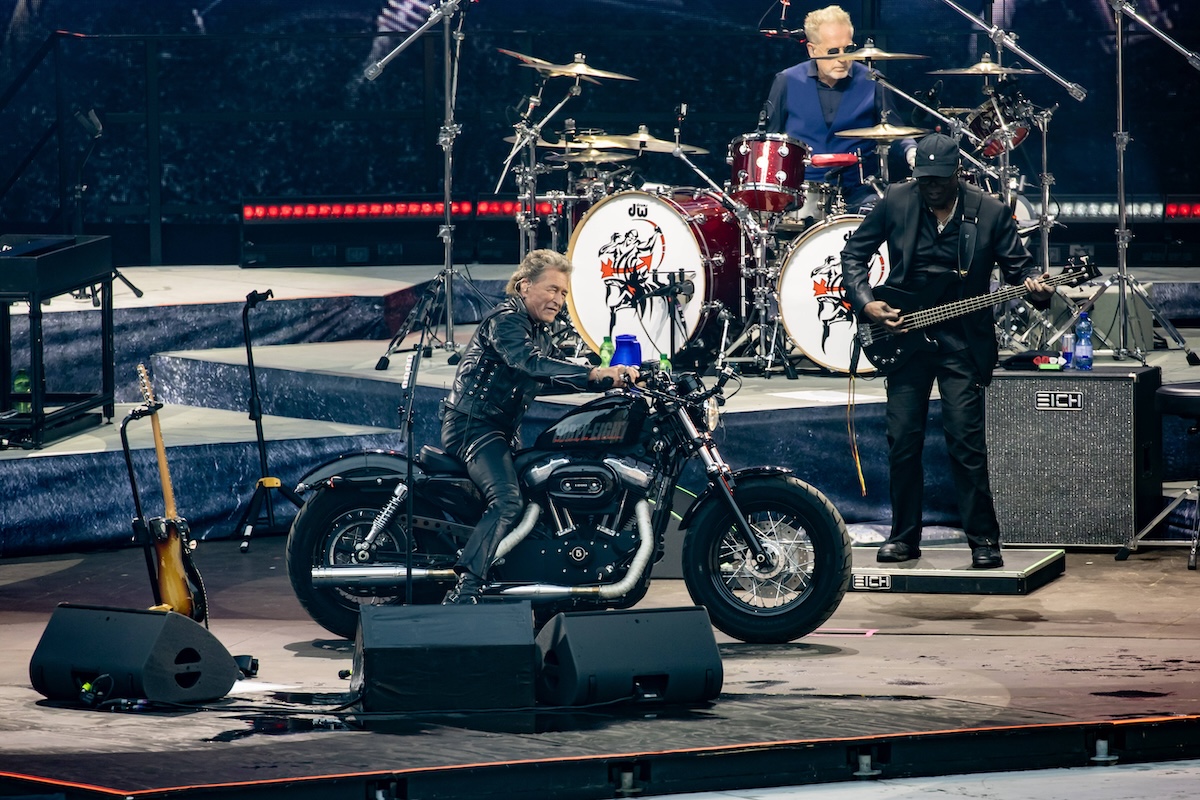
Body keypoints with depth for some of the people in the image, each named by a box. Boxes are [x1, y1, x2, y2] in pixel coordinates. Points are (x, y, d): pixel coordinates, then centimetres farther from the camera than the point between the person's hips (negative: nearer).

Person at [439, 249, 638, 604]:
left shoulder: (540, 332, 18)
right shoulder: (505, 320, -15)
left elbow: (559, 375, 15)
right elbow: (530, 363, -32)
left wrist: (614, 378, -1)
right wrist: (595, 374, -40)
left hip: (501, 429, 11)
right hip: (473, 424, -11)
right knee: (507, 502, -30)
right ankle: (464, 592, -41)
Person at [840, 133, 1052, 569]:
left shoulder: (990, 212, -5)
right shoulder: (896, 201, -1)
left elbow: (1018, 264, 2)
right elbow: (854, 253, 7)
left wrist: (1034, 286, -21)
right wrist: (866, 304, -6)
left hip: (961, 340, -2)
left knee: (966, 442, -7)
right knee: (903, 440, 2)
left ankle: (984, 539, 1)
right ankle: (904, 537, 15)